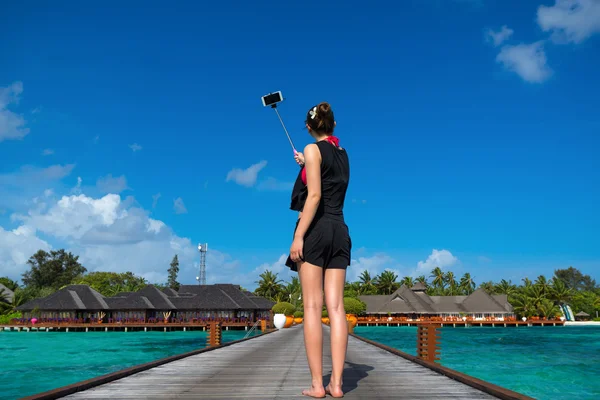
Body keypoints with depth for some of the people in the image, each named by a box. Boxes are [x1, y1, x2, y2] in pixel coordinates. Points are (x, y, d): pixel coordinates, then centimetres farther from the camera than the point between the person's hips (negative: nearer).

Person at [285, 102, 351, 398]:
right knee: (336, 307, 0)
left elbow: (314, 195, -14)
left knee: (312, 307, -5)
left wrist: (298, 236, -17)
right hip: (339, 230, 6)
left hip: (316, 229, -6)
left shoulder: (313, 150, -2)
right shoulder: (342, 154, 18)